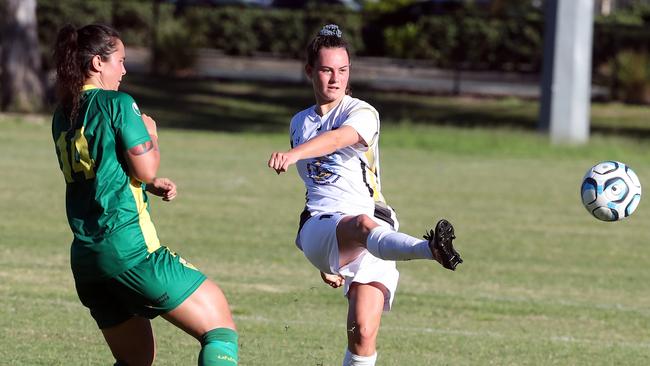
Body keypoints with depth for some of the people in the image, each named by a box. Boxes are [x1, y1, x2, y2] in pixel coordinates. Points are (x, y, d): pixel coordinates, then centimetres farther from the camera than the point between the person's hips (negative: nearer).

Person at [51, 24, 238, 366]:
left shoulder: (63, 116, 15)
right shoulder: (118, 104, -8)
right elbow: (146, 167, -9)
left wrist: (151, 185, 15)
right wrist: (151, 135, 10)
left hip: (85, 257, 8)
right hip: (130, 246, -8)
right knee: (221, 331, -3)